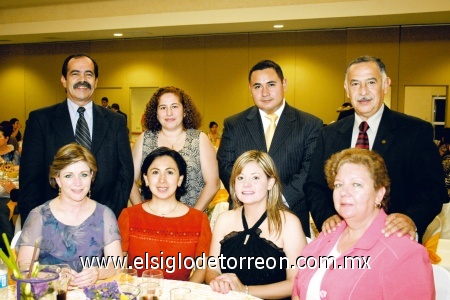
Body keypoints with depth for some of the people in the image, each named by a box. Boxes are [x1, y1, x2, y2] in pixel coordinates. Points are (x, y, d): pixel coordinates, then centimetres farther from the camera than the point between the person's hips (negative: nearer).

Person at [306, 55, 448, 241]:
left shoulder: (417, 131, -1)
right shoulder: (329, 134, 8)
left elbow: (433, 189, -6)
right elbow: (314, 185, 7)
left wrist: (412, 219, -25)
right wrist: (326, 216, -12)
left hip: (393, 239, -2)